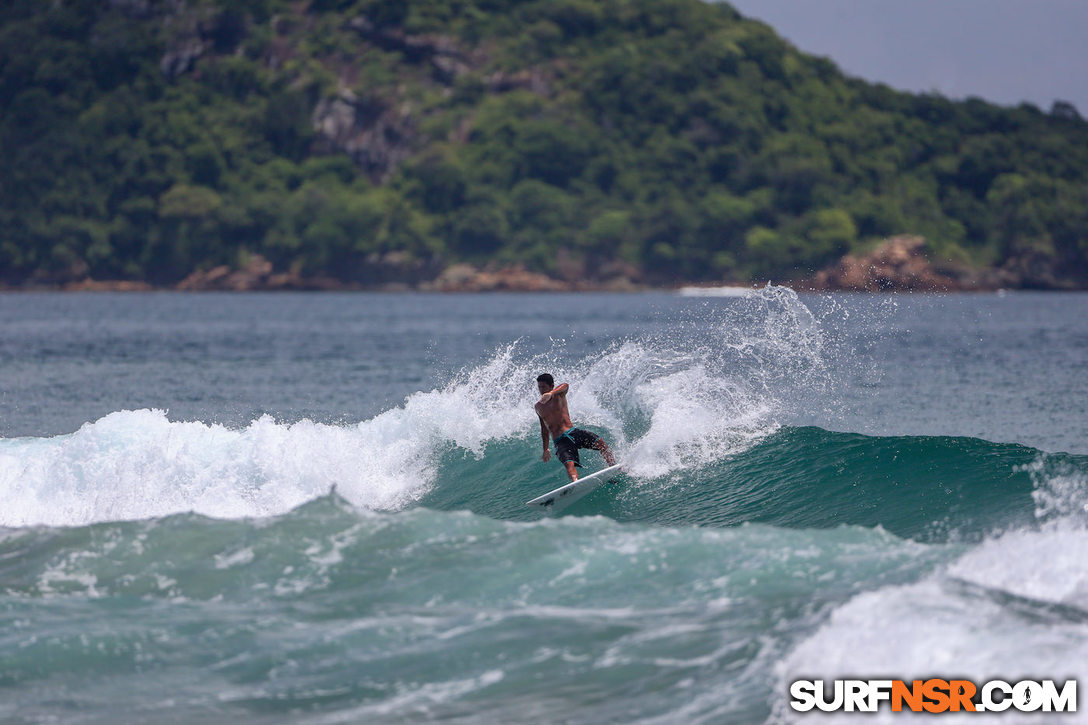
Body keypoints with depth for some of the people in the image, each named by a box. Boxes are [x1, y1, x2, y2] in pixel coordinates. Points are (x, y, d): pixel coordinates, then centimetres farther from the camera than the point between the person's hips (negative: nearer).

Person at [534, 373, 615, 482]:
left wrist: (551, 393, -43)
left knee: (600, 442, -23)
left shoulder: (559, 394, 5)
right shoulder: (538, 407, 14)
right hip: (560, 440, -1)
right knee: (569, 464, -28)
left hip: (573, 432, 1)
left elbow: (565, 386, -22)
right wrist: (545, 449, 31)